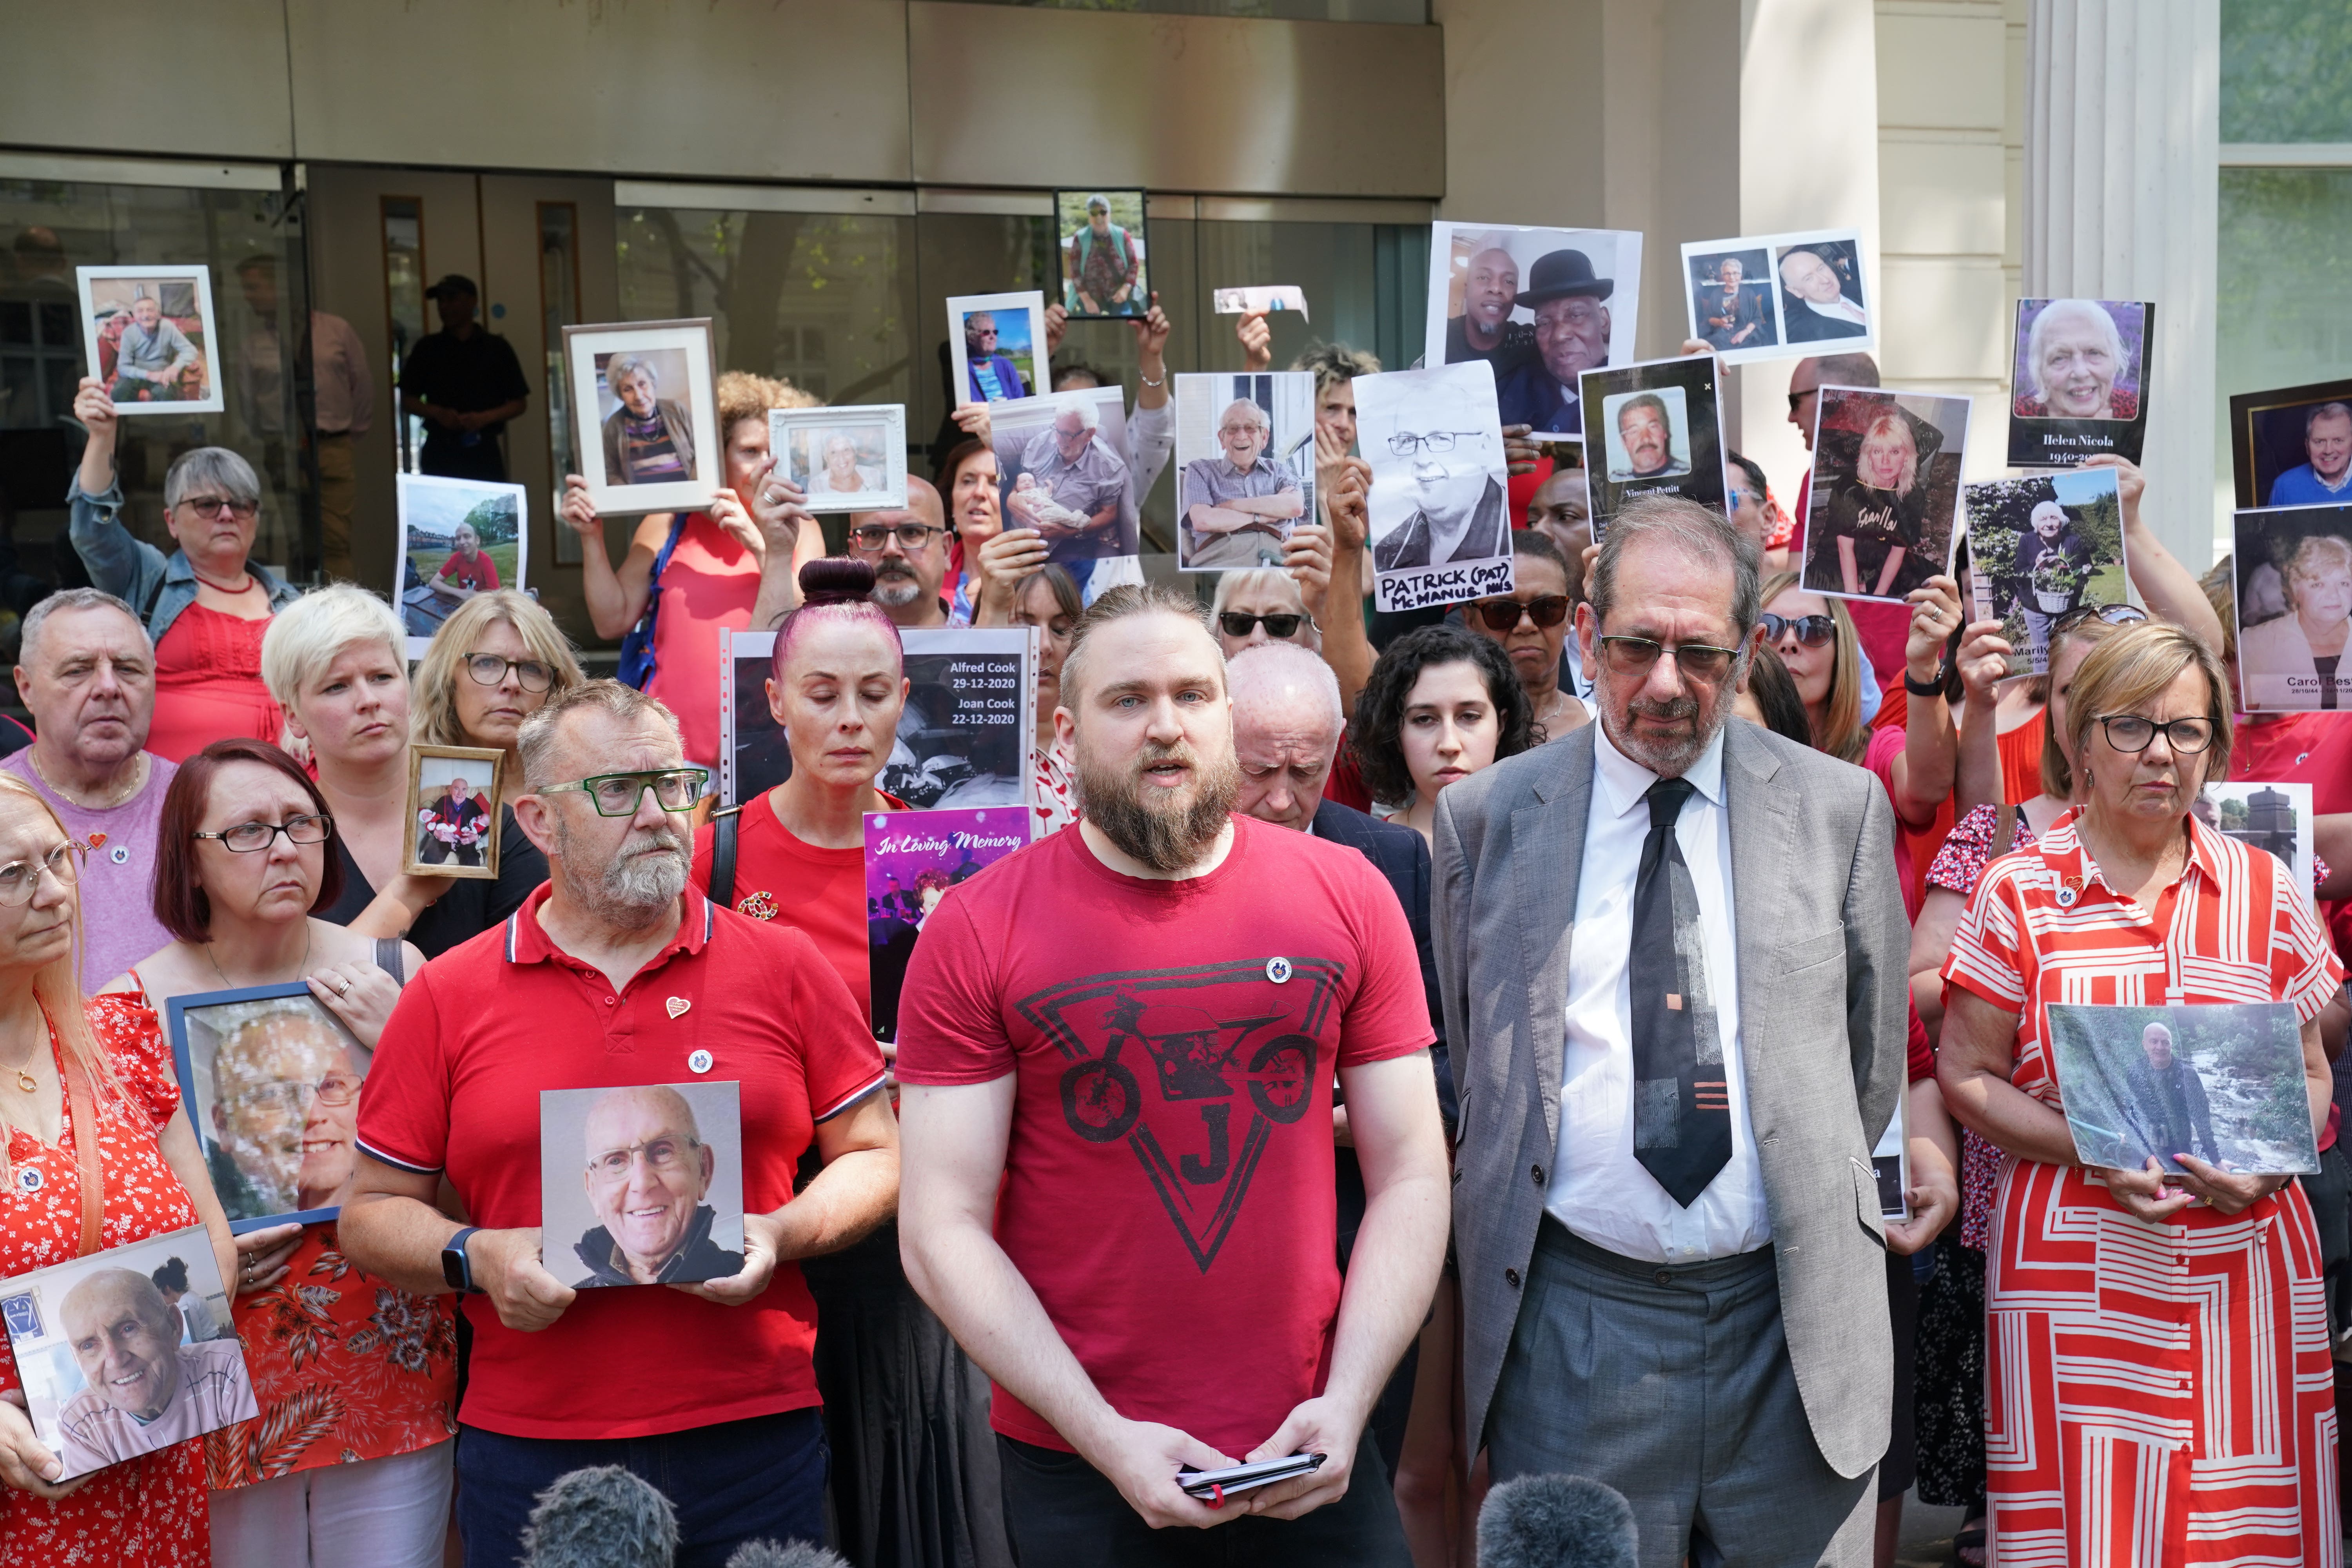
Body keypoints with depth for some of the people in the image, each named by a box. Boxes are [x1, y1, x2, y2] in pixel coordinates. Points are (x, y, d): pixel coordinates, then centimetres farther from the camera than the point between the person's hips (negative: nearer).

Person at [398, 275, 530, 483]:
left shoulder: (497, 348, 6)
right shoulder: (427, 348, 10)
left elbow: (519, 403, 6)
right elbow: (407, 401, 12)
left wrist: (485, 418, -11)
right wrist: (438, 413, -8)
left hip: (484, 452, -1)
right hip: (439, 451, 1)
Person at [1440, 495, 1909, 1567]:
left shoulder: (1840, 808, 4)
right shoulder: (1485, 817, 2)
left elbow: (1875, 1054, 12)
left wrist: (1810, 1207, 11)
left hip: (1795, 1311, 1)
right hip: (1572, 1316, -1)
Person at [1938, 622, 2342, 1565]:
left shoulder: (2267, 892, 6)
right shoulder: (2017, 892, -1)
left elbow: (2310, 1074, 11)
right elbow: (1966, 1076, 0)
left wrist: (2266, 1165, -9)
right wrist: (2092, 1150, -14)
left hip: (2245, 1261, 2)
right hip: (2071, 1268, -2)